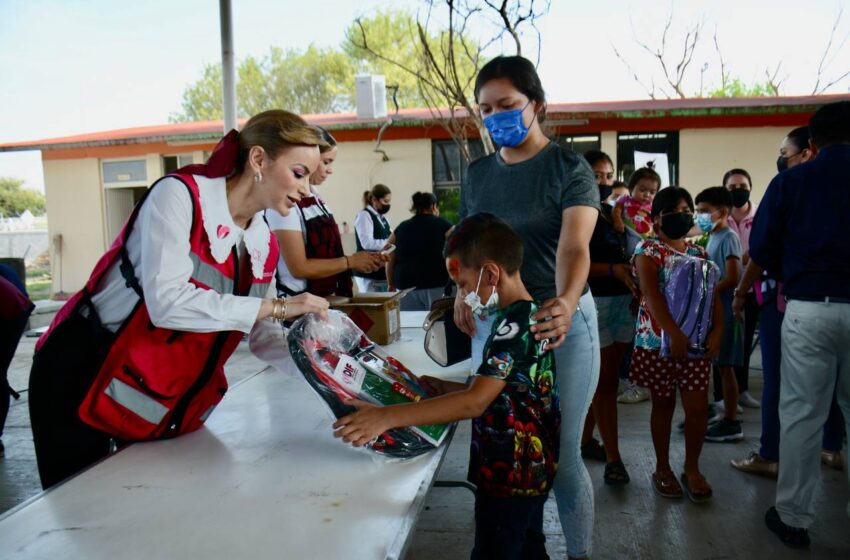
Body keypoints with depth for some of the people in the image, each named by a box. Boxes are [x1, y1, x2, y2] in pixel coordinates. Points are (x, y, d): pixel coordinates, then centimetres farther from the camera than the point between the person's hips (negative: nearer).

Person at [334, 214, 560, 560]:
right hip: (532, 470, 10)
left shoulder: (513, 326, -25)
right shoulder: (530, 315, 5)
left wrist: (388, 417, -37)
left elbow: (475, 403, -34)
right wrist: (445, 388, 5)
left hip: (508, 477, -10)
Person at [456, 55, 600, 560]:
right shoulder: (479, 173, 8)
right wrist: (463, 293, -2)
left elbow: (574, 246, -23)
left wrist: (566, 302, -42)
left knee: (562, 454, 2)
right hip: (491, 322, 5)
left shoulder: (569, 169, -9)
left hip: (558, 320, -5)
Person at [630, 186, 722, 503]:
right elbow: (651, 295, -17)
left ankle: (692, 468, 22)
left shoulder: (699, 253, 12)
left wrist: (718, 330, -8)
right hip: (659, 341, -4)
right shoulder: (648, 250, -5)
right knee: (663, 405, 8)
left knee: (698, 407, 3)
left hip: (697, 341, 4)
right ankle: (662, 469, 23)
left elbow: (712, 295, 8)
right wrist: (674, 334, -25)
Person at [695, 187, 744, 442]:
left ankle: (731, 424, 5)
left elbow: (732, 278, -18)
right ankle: (727, 418, 20)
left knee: (725, 366, -3)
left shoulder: (728, 237, -11)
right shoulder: (713, 237, 15)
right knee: (720, 366, 12)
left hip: (723, 310, -8)